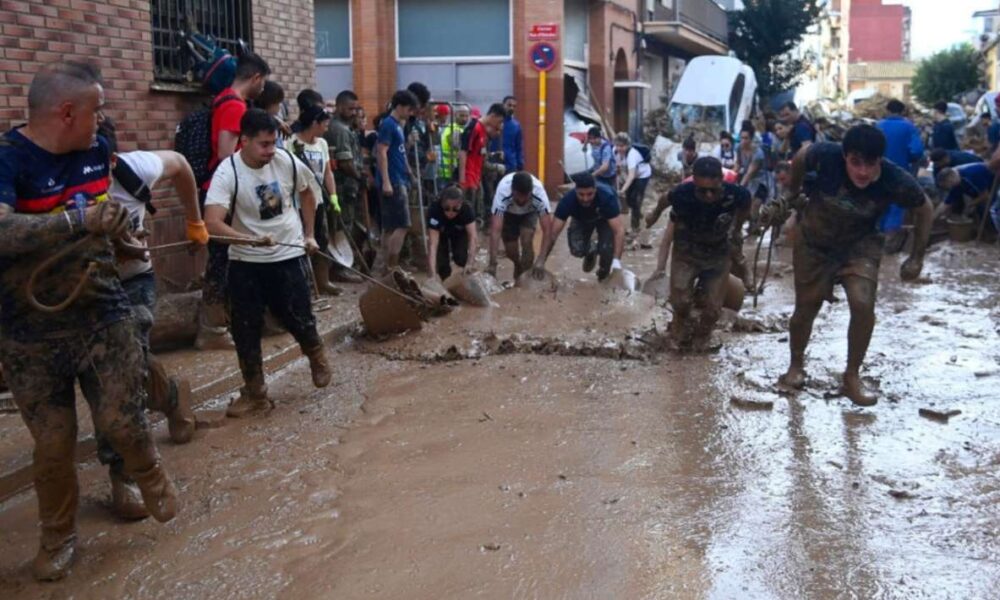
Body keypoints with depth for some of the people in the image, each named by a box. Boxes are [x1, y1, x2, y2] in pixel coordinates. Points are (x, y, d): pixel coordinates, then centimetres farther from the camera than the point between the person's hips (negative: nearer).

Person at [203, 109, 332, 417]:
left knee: (299, 319, 4)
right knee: (245, 330, 1)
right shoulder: (227, 173, -20)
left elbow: (306, 193, 12)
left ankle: (316, 354, 38)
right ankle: (255, 393, 17)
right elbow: (212, 222, -31)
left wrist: (308, 234, 12)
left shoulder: (287, 161, -9)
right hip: (245, 262, -1)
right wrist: (249, 239, -45)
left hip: (288, 255, 1)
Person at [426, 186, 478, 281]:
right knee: (441, 261, -20)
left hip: (459, 233, 0)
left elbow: (473, 236, -41)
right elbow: (433, 244, -45)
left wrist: (470, 263, -56)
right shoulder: (434, 210, -40)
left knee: (461, 257, -24)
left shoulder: (466, 209, -35)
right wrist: (432, 274, -55)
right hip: (441, 234, 0)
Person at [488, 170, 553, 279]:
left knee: (527, 242, -23)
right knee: (510, 251, -1)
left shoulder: (539, 193, -41)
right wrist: (492, 264, -49)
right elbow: (495, 230, -44)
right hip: (508, 213, 0)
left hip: (530, 212, 0)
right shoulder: (503, 192, -43)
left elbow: (547, 229, -39)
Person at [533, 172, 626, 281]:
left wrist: (616, 260, -58)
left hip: (605, 219, -2)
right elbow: (553, 232, -36)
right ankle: (590, 253, 17)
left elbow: (619, 229, -45)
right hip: (581, 219, 2)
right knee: (577, 249, -21)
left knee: (607, 249, -25)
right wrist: (541, 261, -46)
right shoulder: (568, 200, -37)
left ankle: (604, 272, 10)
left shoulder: (607, 196, -41)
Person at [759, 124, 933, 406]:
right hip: (814, 242, 0)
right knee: (806, 308, 9)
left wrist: (917, 258, -5)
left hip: (860, 245, 0)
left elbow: (924, 209, -8)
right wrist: (792, 196, 5)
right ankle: (796, 365, 37)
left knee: (863, 305, -19)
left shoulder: (897, 181, -29)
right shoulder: (826, 156, -32)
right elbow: (799, 160, -7)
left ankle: (852, 376, 2)